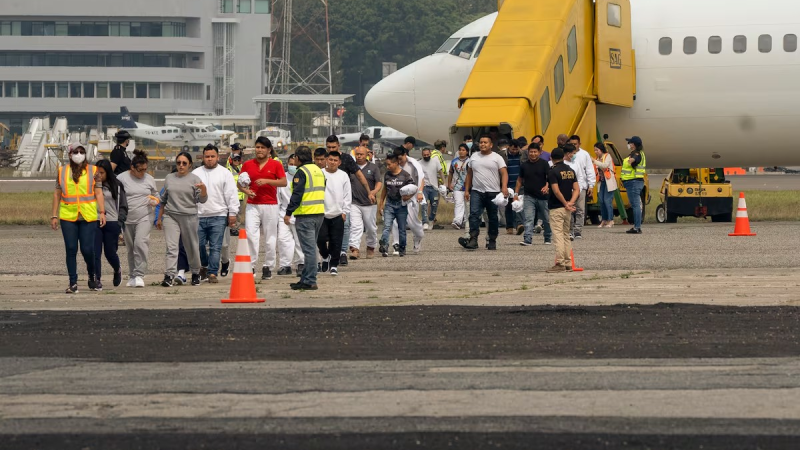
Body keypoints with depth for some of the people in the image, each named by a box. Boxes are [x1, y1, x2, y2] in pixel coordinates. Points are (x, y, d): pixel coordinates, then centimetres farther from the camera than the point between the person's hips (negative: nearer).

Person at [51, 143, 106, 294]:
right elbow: (57, 194, 13)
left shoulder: (93, 170, 7)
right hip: (68, 216, 1)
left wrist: (102, 212, -4)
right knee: (71, 250, -1)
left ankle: (92, 274, 23)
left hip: (88, 217, -1)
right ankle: (73, 284, 4)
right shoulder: (62, 171, 10)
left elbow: (98, 193, 6)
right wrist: (54, 215, 8)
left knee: (87, 249, -5)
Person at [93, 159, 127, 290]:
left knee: (110, 252, 7)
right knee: (95, 253, -8)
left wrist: (120, 221, -1)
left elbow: (123, 206, 7)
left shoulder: (116, 186, 5)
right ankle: (97, 280, -3)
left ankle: (117, 270, 38)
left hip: (111, 222, -1)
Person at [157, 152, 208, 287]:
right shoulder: (169, 178, 12)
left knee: (192, 247, 8)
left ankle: (196, 273, 26)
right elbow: (163, 200, 20)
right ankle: (169, 276, -18)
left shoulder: (194, 179, 2)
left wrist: (203, 189, -26)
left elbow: (202, 200, -5)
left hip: (189, 217, -2)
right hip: (170, 216, 2)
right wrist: (159, 218, 20)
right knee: (171, 247, -11)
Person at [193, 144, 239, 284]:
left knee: (215, 247, -4)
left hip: (218, 216, -2)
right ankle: (204, 267, 25)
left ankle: (213, 273, 0)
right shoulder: (196, 173, 13)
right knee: (199, 245, 2)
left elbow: (232, 195, 2)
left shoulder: (225, 173, 5)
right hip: (199, 216, 2)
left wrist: (233, 213, -3)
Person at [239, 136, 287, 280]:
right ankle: (251, 266, -11)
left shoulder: (276, 165, 3)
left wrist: (267, 181, -18)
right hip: (252, 205, 1)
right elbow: (240, 183, 12)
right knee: (250, 235, -12)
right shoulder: (248, 165, 9)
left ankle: (268, 267, 12)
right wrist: (246, 190, -9)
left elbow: (283, 182, -7)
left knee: (270, 238, 3)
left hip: (270, 205, -1)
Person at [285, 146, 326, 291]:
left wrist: (288, 213, -14)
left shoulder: (302, 172, -12)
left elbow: (297, 194, -18)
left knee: (309, 248, -8)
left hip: (305, 215, -8)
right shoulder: (319, 171, 14)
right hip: (320, 213, 8)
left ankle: (310, 281, -10)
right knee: (311, 247, 15)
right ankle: (306, 278, 21)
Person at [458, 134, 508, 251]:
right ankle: (473, 240, -22)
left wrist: (504, 188, -21)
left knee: (493, 218, 6)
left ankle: (492, 241, 16)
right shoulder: (474, 157, 13)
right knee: (474, 215, -15)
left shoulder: (497, 158, 2)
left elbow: (504, 173, -6)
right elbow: (469, 174, 17)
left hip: (493, 193, -2)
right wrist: (467, 190, 11)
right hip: (476, 192, 2)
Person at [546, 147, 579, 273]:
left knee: (558, 235, -7)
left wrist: (566, 204, -10)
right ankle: (568, 263, 16)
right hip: (567, 210, 7)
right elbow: (577, 189, 4)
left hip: (556, 208, -7)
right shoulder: (570, 171, 9)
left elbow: (556, 191, -19)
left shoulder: (553, 171, -12)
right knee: (566, 235, 15)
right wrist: (570, 202, -7)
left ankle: (560, 264, -11)